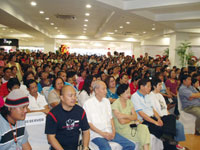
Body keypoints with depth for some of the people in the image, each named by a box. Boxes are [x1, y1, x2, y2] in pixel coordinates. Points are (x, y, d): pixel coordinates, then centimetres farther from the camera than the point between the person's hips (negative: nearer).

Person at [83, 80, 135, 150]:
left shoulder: (107, 101, 14)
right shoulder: (88, 103, -6)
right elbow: (88, 123, -8)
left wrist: (113, 131, 0)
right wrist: (102, 133, -13)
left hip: (109, 132, 6)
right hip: (96, 134, -6)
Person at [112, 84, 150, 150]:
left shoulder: (129, 102, 8)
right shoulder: (115, 104, -13)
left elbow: (135, 116, 2)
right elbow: (122, 122, -17)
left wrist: (126, 116, -15)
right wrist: (131, 118, -2)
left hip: (132, 125, 6)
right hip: (122, 128, -6)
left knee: (143, 128, -23)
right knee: (143, 134, -22)